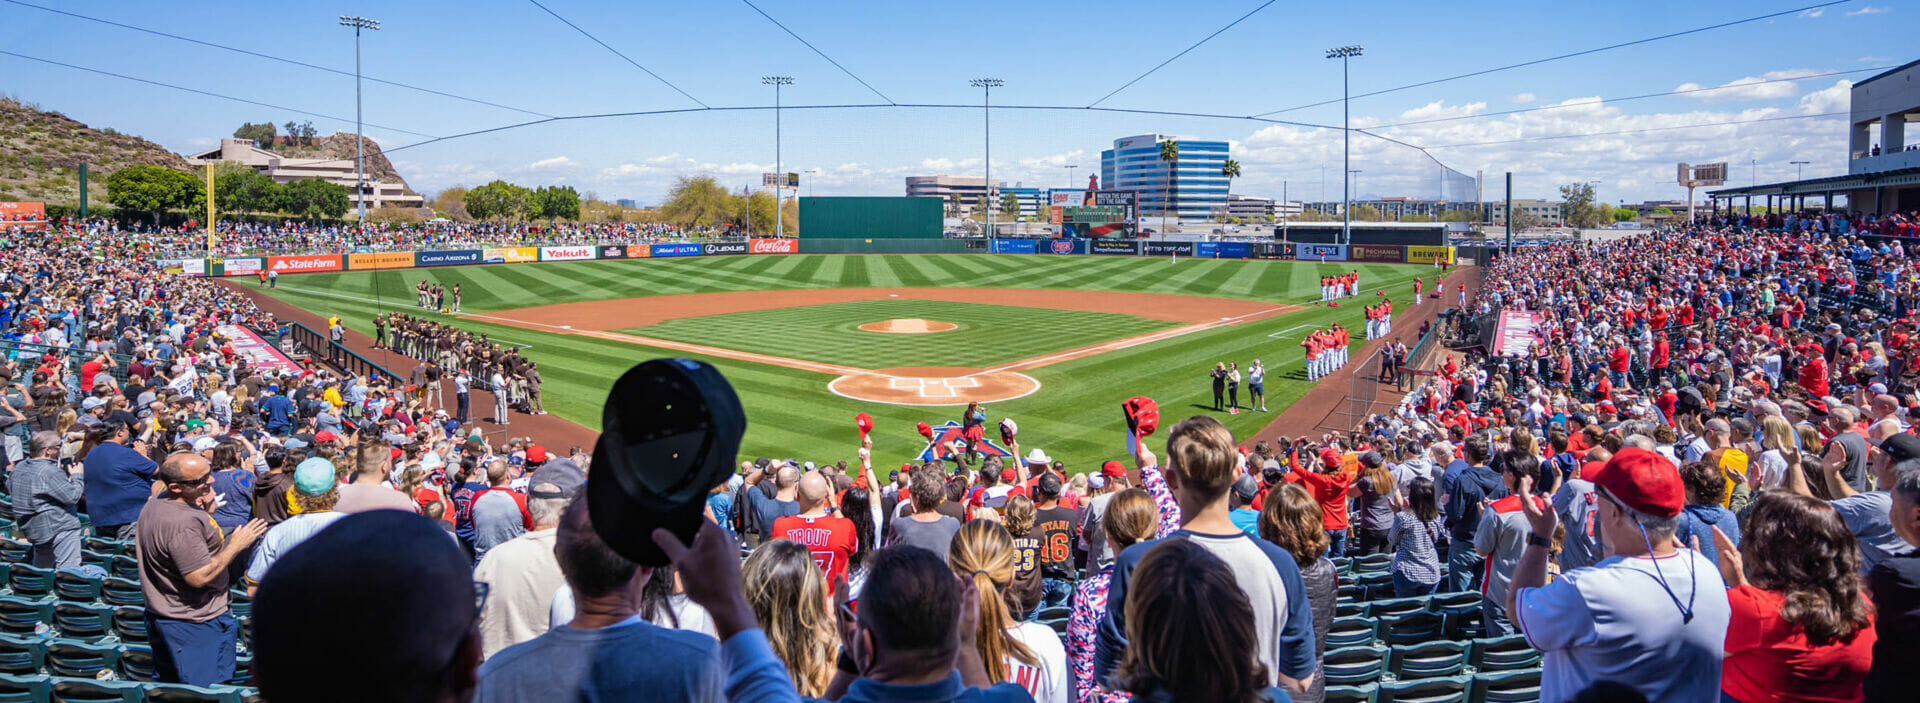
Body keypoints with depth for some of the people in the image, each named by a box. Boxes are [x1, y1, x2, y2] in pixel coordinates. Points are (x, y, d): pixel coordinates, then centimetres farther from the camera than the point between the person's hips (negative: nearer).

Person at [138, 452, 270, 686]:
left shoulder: (158, 501, 2)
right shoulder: (183, 522, -31)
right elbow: (199, 577, -29)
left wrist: (204, 510, 6)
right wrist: (236, 545, -20)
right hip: (194, 624, -10)